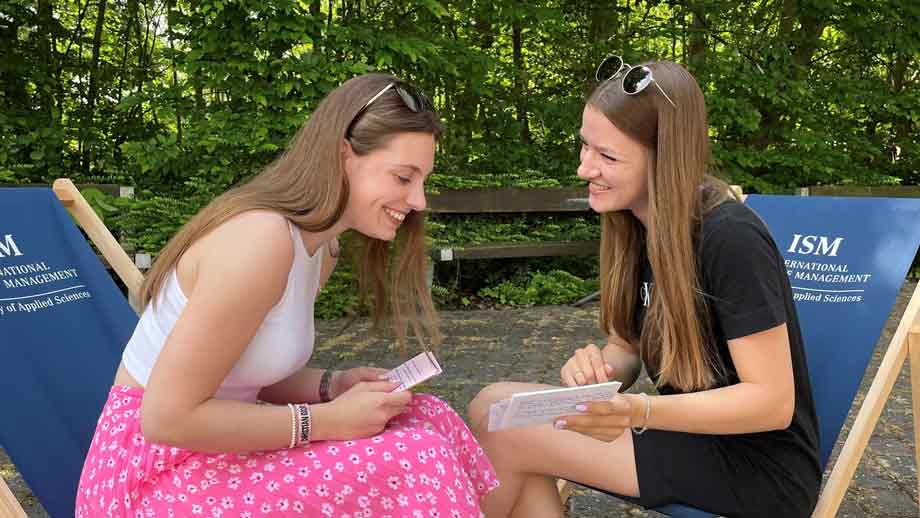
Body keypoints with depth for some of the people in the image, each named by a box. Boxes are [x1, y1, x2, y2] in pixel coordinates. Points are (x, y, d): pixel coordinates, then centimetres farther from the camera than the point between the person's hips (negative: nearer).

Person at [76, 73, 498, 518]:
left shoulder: (320, 246, 4)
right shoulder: (262, 238, -25)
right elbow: (167, 416, -24)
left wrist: (334, 387, -5)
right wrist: (329, 419, -19)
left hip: (211, 450, 8)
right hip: (151, 474, -8)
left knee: (428, 421, -2)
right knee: (409, 467, -20)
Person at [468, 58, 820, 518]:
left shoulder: (731, 240, -23)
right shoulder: (636, 227, 2)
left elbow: (773, 402, -21)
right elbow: (627, 345, 9)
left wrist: (640, 411, -36)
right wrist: (596, 367, -16)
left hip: (760, 470, -7)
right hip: (693, 432, 7)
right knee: (497, 409, -13)